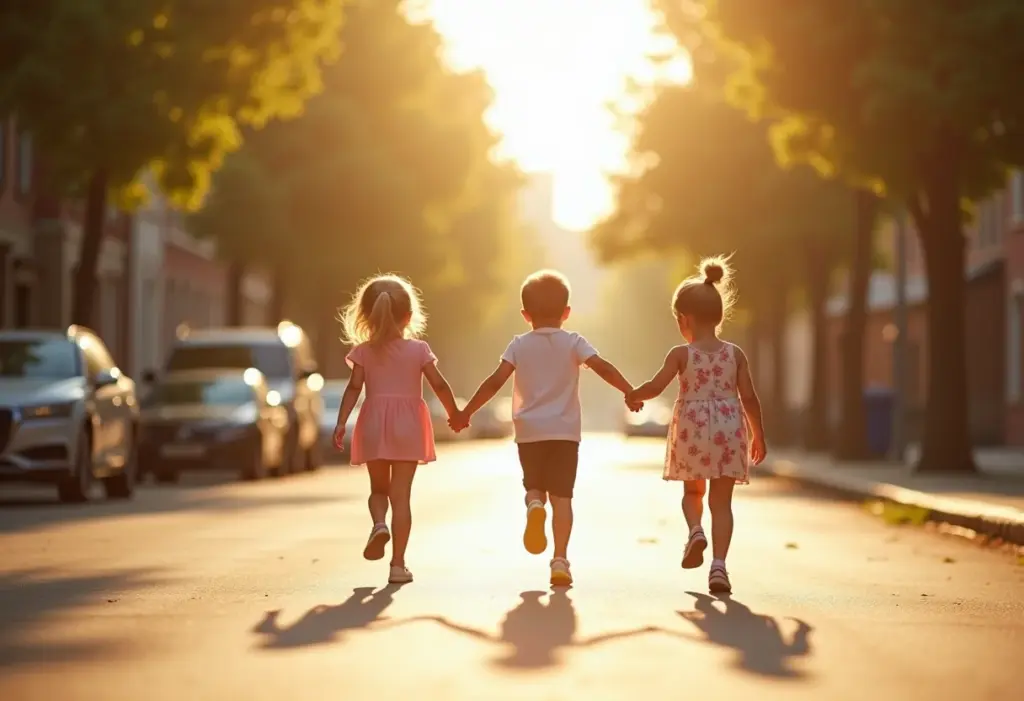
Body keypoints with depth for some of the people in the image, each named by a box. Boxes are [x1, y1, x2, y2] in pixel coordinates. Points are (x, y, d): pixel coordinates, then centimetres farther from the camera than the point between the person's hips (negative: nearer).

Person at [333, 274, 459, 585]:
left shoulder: (363, 352, 2)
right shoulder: (418, 349, 0)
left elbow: (354, 387, -6)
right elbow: (439, 385, 0)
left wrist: (341, 422, -8)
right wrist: (454, 414, 14)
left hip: (374, 425, 1)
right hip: (408, 426, -1)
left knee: (378, 488, 19)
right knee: (401, 494, 0)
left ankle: (379, 524, -13)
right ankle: (398, 564, -2)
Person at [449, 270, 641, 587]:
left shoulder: (519, 345, 3)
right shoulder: (573, 342, 1)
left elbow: (494, 382, -5)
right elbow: (603, 367, -12)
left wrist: (466, 412, 1)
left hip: (529, 431, 1)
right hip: (565, 430, -1)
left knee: (534, 486, 18)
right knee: (561, 495, 2)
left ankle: (534, 505, -18)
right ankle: (560, 559, -8)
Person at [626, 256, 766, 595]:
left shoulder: (681, 354, -5)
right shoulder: (735, 354, 1)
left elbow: (655, 386, -12)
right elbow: (749, 398, 2)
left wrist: (633, 395, 10)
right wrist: (758, 436, 12)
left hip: (692, 430, -1)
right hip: (729, 430, 1)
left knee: (693, 491, 23)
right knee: (722, 500, 3)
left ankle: (695, 530, -5)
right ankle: (719, 563, -8)